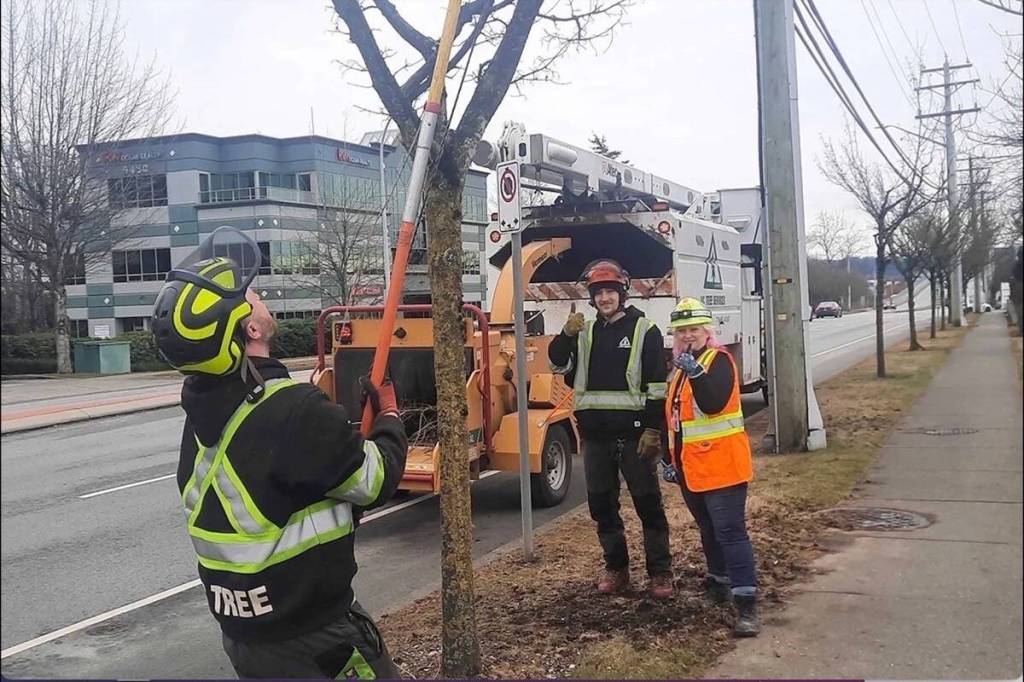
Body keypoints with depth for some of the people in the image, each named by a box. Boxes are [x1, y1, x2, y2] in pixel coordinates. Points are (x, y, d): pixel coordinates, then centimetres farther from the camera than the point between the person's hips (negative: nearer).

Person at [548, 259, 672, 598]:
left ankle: (660, 571, 7)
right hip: (595, 433, 5)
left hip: (634, 432, -5)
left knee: (648, 502, 0)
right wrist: (566, 334, -12)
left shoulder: (645, 330, -2)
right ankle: (616, 567, 22)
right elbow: (558, 364, 5)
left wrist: (653, 429, -12)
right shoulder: (585, 332, 13)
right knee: (601, 503, 10)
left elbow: (657, 385, -6)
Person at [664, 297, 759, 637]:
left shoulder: (718, 359, -9)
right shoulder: (678, 367, 16)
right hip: (690, 469, 8)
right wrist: (670, 459, 21)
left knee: (730, 532, -12)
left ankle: (746, 605, -13)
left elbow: (714, 403, -26)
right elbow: (672, 416, 22)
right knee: (709, 531, 20)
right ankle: (719, 583, 37)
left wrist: (696, 372, -40)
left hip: (721, 466, -8)